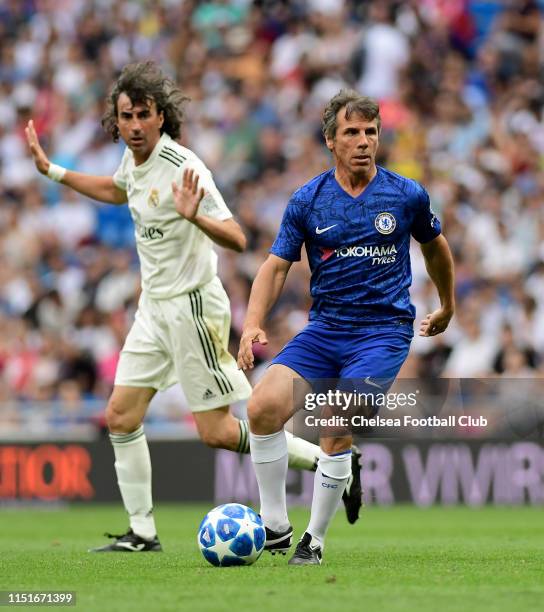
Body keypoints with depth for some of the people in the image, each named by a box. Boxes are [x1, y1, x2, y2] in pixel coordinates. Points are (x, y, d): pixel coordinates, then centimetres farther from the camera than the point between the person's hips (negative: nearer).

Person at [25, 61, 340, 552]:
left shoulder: (183, 167, -22)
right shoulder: (134, 157, 3)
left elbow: (237, 240, -27)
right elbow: (116, 190, 29)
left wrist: (195, 216, -44)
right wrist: (51, 170, 27)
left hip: (193, 306, -8)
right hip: (154, 306, 8)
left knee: (218, 433, -7)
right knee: (121, 418, 4)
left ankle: (324, 461, 8)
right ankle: (142, 533, 11)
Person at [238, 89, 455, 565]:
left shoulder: (407, 195, 0)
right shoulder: (307, 201, 1)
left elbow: (435, 246, 19)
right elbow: (277, 265, 3)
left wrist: (447, 307, 31)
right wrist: (253, 324, -12)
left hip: (384, 330, -2)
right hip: (325, 326, 2)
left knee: (337, 432, -18)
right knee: (264, 406, -17)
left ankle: (315, 540, 0)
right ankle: (275, 526, -3)